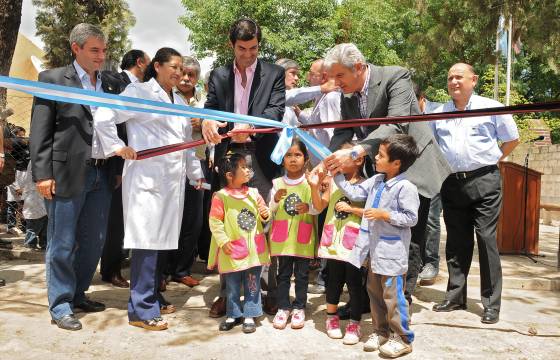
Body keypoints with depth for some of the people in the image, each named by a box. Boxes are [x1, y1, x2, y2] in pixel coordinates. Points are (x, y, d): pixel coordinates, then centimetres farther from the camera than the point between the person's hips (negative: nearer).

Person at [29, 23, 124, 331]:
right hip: (66, 174, -5)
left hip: (102, 174, 5)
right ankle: (60, 305, 15)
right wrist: (42, 174, -12)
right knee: (62, 244, 4)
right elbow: (40, 130, -5)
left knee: (94, 241, 12)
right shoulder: (53, 78, -2)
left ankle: (78, 294, 30)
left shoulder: (112, 84, 12)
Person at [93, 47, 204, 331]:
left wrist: (196, 172, 22)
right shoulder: (139, 92, -1)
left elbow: (187, 140, 25)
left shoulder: (179, 102, 22)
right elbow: (103, 117, -7)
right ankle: (141, 309, -3)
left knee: (161, 239, 11)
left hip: (173, 179, 7)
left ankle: (153, 296, 22)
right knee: (146, 239, -8)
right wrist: (118, 147, -10)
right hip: (146, 177, -7)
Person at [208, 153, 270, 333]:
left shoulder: (253, 193, 4)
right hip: (233, 250, -3)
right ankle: (233, 314, 27)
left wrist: (265, 214, -7)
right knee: (232, 286, 10)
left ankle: (249, 315, 21)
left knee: (253, 285, 9)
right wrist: (223, 241, -13)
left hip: (254, 249, 3)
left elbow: (263, 215, 14)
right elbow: (215, 222, -9)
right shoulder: (221, 196, -10)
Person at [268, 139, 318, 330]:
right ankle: (283, 307, 22)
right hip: (282, 236, 1)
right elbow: (270, 211, 3)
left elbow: (318, 208, -3)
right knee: (283, 273, 9)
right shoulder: (277, 183, 1)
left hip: (303, 237, -1)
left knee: (302, 274, 8)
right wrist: (275, 200, -17)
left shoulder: (310, 183, -3)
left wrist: (309, 208, -24)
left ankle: (299, 307, 23)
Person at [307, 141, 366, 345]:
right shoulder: (333, 181, 7)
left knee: (354, 282, 3)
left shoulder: (364, 185, -6)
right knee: (334, 280, 15)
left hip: (353, 242, -4)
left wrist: (351, 208, -16)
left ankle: (354, 324, 15)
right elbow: (320, 206, 8)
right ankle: (332, 318, 30)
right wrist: (314, 186, -5)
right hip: (333, 239, 4)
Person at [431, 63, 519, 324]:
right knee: (456, 242, 9)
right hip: (452, 183, 4)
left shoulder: (491, 108, 1)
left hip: (484, 182, -3)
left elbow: (512, 140, 11)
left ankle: (492, 303, 3)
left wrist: (493, 160, 4)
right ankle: (455, 296, 20)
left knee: (486, 240, -5)